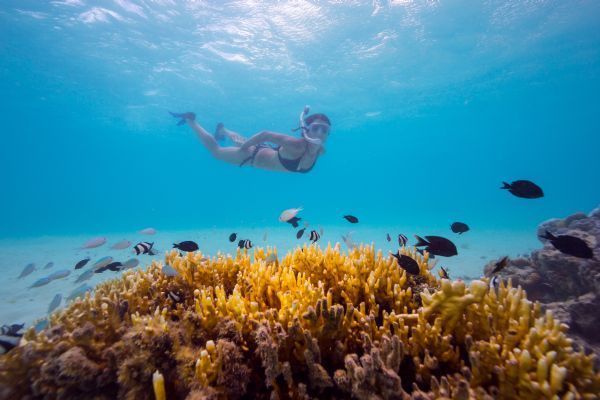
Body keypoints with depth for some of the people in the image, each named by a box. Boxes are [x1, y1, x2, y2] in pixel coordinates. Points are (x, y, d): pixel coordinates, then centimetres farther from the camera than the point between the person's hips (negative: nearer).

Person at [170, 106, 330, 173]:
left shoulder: (320, 151, -21)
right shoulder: (296, 145, -43)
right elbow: (265, 134, -35)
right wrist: (244, 145, -24)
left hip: (270, 152, 7)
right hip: (255, 155, -6)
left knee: (243, 143, 38)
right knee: (215, 150, 16)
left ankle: (223, 130, 67)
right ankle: (190, 120, 35)